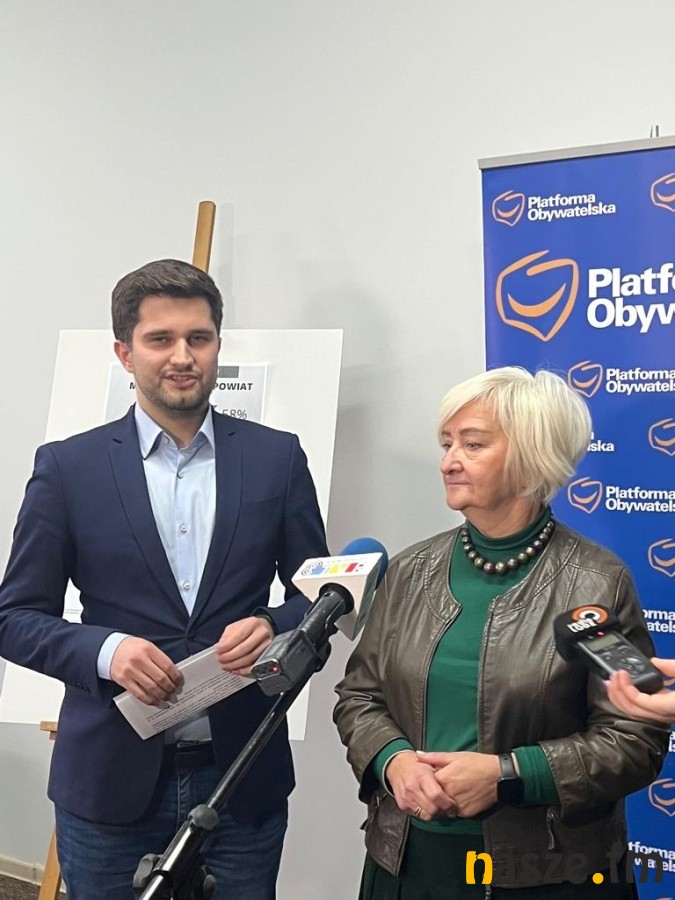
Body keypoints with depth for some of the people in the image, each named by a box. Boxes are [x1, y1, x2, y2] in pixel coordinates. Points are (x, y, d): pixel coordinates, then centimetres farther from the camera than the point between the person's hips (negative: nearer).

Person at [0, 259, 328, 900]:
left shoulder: (277, 457, 1)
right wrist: (105, 650, -18)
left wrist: (272, 628, -15)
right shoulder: (67, 467, -2)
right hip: (110, 783, 0)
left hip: (244, 778, 1)